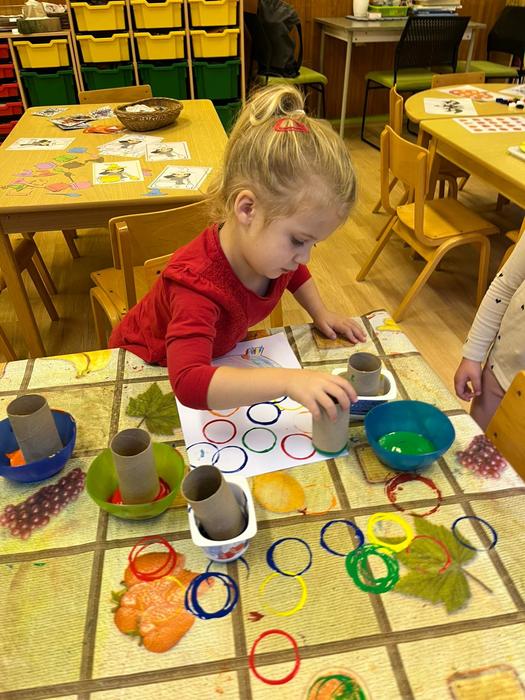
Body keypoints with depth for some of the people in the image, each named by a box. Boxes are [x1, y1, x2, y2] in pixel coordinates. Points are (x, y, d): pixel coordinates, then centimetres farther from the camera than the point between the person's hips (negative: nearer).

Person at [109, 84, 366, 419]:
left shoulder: (271, 247, -18)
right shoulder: (198, 282, -44)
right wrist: (289, 380, -64)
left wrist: (321, 312, -6)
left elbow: (295, 273, 9)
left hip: (219, 349, 5)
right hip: (149, 365, -5)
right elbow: (189, 383, -57)